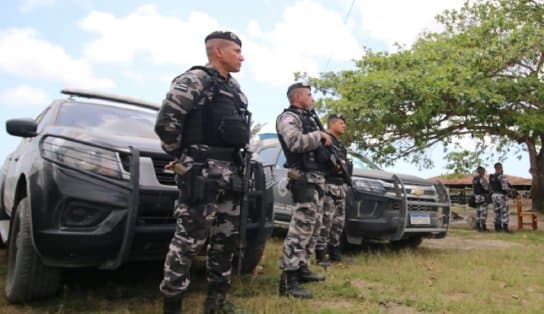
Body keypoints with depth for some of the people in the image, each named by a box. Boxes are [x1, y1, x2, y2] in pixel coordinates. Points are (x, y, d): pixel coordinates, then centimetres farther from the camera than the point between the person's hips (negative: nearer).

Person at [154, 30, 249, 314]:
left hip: (230, 172, 9)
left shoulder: (234, 88, 18)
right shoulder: (195, 79, -7)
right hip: (202, 172, -8)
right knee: (189, 239, -5)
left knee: (226, 239, 12)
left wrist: (238, 160, 15)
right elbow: (166, 122, -15)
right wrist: (181, 156, -4)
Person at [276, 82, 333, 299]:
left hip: (317, 178, 10)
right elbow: (296, 142, -25)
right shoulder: (288, 117, -6)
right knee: (301, 227, -15)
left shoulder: (308, 118, 23)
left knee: (313, 226, 13)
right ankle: (288, 279, -13)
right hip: (304, 178, -10)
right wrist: (320, 136, -12)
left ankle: (302, 268, 23)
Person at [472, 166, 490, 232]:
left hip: (476, 197, 8)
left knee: (478, 212, 9)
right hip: (483, 197, -8)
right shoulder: (482, 179, -13)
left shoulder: (474, 179, 13)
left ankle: (478, 226, 9)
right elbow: (487, 188, -16)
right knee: (483, 212, -6)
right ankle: (483, 227, -8)